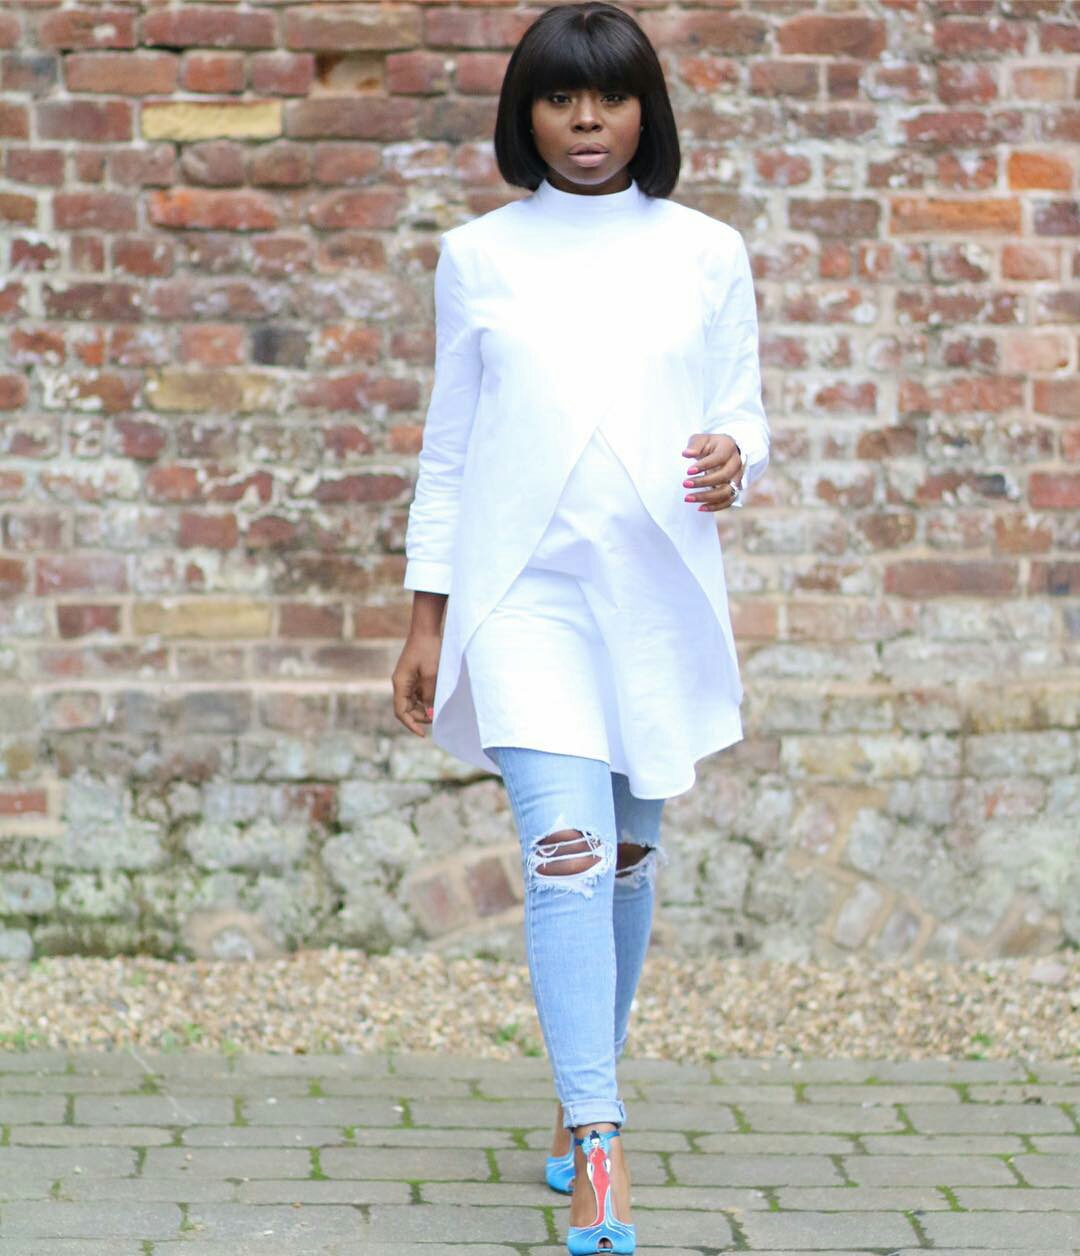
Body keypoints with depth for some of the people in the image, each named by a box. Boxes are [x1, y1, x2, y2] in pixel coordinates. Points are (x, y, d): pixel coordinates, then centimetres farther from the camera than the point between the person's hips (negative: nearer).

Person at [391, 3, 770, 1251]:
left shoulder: (705, 253, 6)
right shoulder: (479, 256, 5)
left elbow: (743, 410, 8)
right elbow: (449, 445, 9)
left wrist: (732, 458, -16)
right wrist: (427, 618, 7)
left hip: (659, 593, 2)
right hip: (525, 588, -2)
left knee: (629, 856, 11)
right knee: (566, 854, -15)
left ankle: (580, 1100, 31)